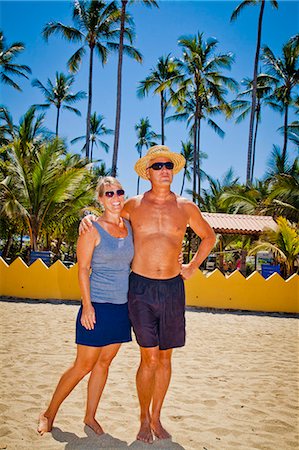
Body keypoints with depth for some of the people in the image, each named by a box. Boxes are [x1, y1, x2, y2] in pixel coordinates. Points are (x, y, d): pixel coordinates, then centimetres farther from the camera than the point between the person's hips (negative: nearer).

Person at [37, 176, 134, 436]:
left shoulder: (129, 226, 8)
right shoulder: (92, 229, -8)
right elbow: (83, 269, -10)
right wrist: (87, 306, -15)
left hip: (122, 307, 5)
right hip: (98, 306, -5)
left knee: (103, 363, 13)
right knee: (83, 366, 2)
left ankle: (90, 416, 28)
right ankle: (49, 413, 22)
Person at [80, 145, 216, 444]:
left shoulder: (186, 207, 5)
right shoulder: (133, 206, 2)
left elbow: (208, 236, 21)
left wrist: (192, 267, 14)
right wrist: (87, 218, 0)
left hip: (172, 288, 2)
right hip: (141, 287, -2)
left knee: (165, 357, 10)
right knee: (149, 358, -4)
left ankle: (156, 417, 27)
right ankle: (144, 419, 19)